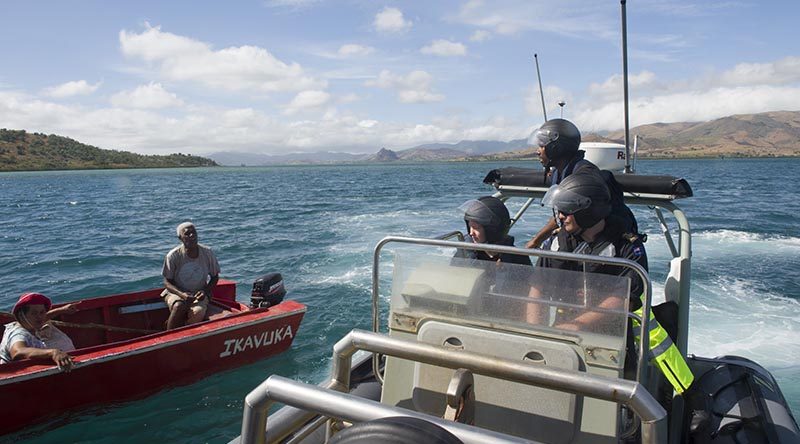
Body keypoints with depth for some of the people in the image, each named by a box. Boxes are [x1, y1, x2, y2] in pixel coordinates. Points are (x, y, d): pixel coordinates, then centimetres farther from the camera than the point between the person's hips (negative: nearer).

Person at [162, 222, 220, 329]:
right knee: (178, 307, -34)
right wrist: (182, 294, -23)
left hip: (199, 294, 1)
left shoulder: (207, 253, -7)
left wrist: (205, 291, -12)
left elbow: (215, 277, 6)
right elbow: (167, 282, -5)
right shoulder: (173, 256, -12)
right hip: (176, 292, -1)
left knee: (197, 313, -31)